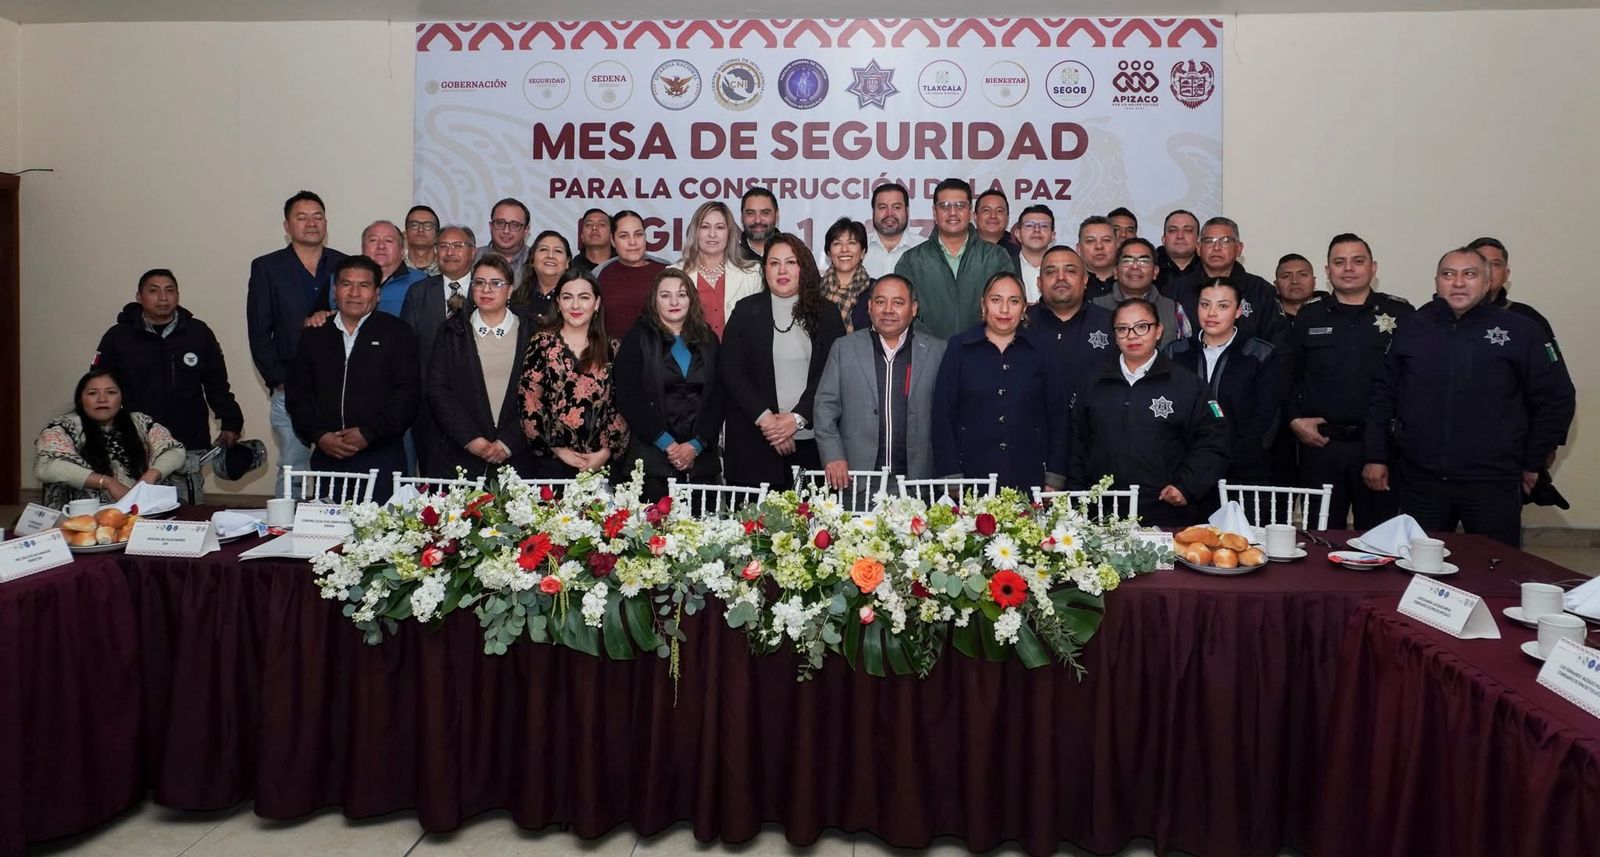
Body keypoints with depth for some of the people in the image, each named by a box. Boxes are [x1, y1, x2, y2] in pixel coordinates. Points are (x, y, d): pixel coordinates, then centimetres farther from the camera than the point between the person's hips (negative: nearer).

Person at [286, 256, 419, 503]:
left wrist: (369, 433, -11)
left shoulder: (397, 332, 4)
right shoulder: (315, 336, 16)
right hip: (327, 457, 3)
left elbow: (408, 392, -4)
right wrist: (318, 435, -3)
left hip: (380, 457, -3)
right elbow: (296, 391, 13)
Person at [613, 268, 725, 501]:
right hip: (650, 460, -3)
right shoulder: (638, 337, 4)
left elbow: (716, 398, 7)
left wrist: (696, 445, -6)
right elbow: (628, 398, -5)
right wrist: (667, 443, -11)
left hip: (700, 458, 3)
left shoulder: (708, 340, 13)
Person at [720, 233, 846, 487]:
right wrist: (764, 417, -9)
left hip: (811, 441, 0)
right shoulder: (746, 311, 7)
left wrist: (797, 418, -10)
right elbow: (730, 371, 1)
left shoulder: (826, 313, 7)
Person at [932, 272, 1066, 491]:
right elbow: (942, 416, 0)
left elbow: (1056, 417, 9)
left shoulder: (1038, 351, 8)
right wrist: (951, 480, -6)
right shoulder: (959, 348, 3)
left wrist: (1054, 481, 2)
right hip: (971, 479, -1)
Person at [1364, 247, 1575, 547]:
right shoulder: (1411, 327, 6)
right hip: (1420, 481, 2)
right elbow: (1384, 393, 8)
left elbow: (1557, 399, 5)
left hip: (1493, 484, -1)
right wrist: (1376, 456, 5)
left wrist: (1533, 462, 7)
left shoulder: (1521, 332, 0)